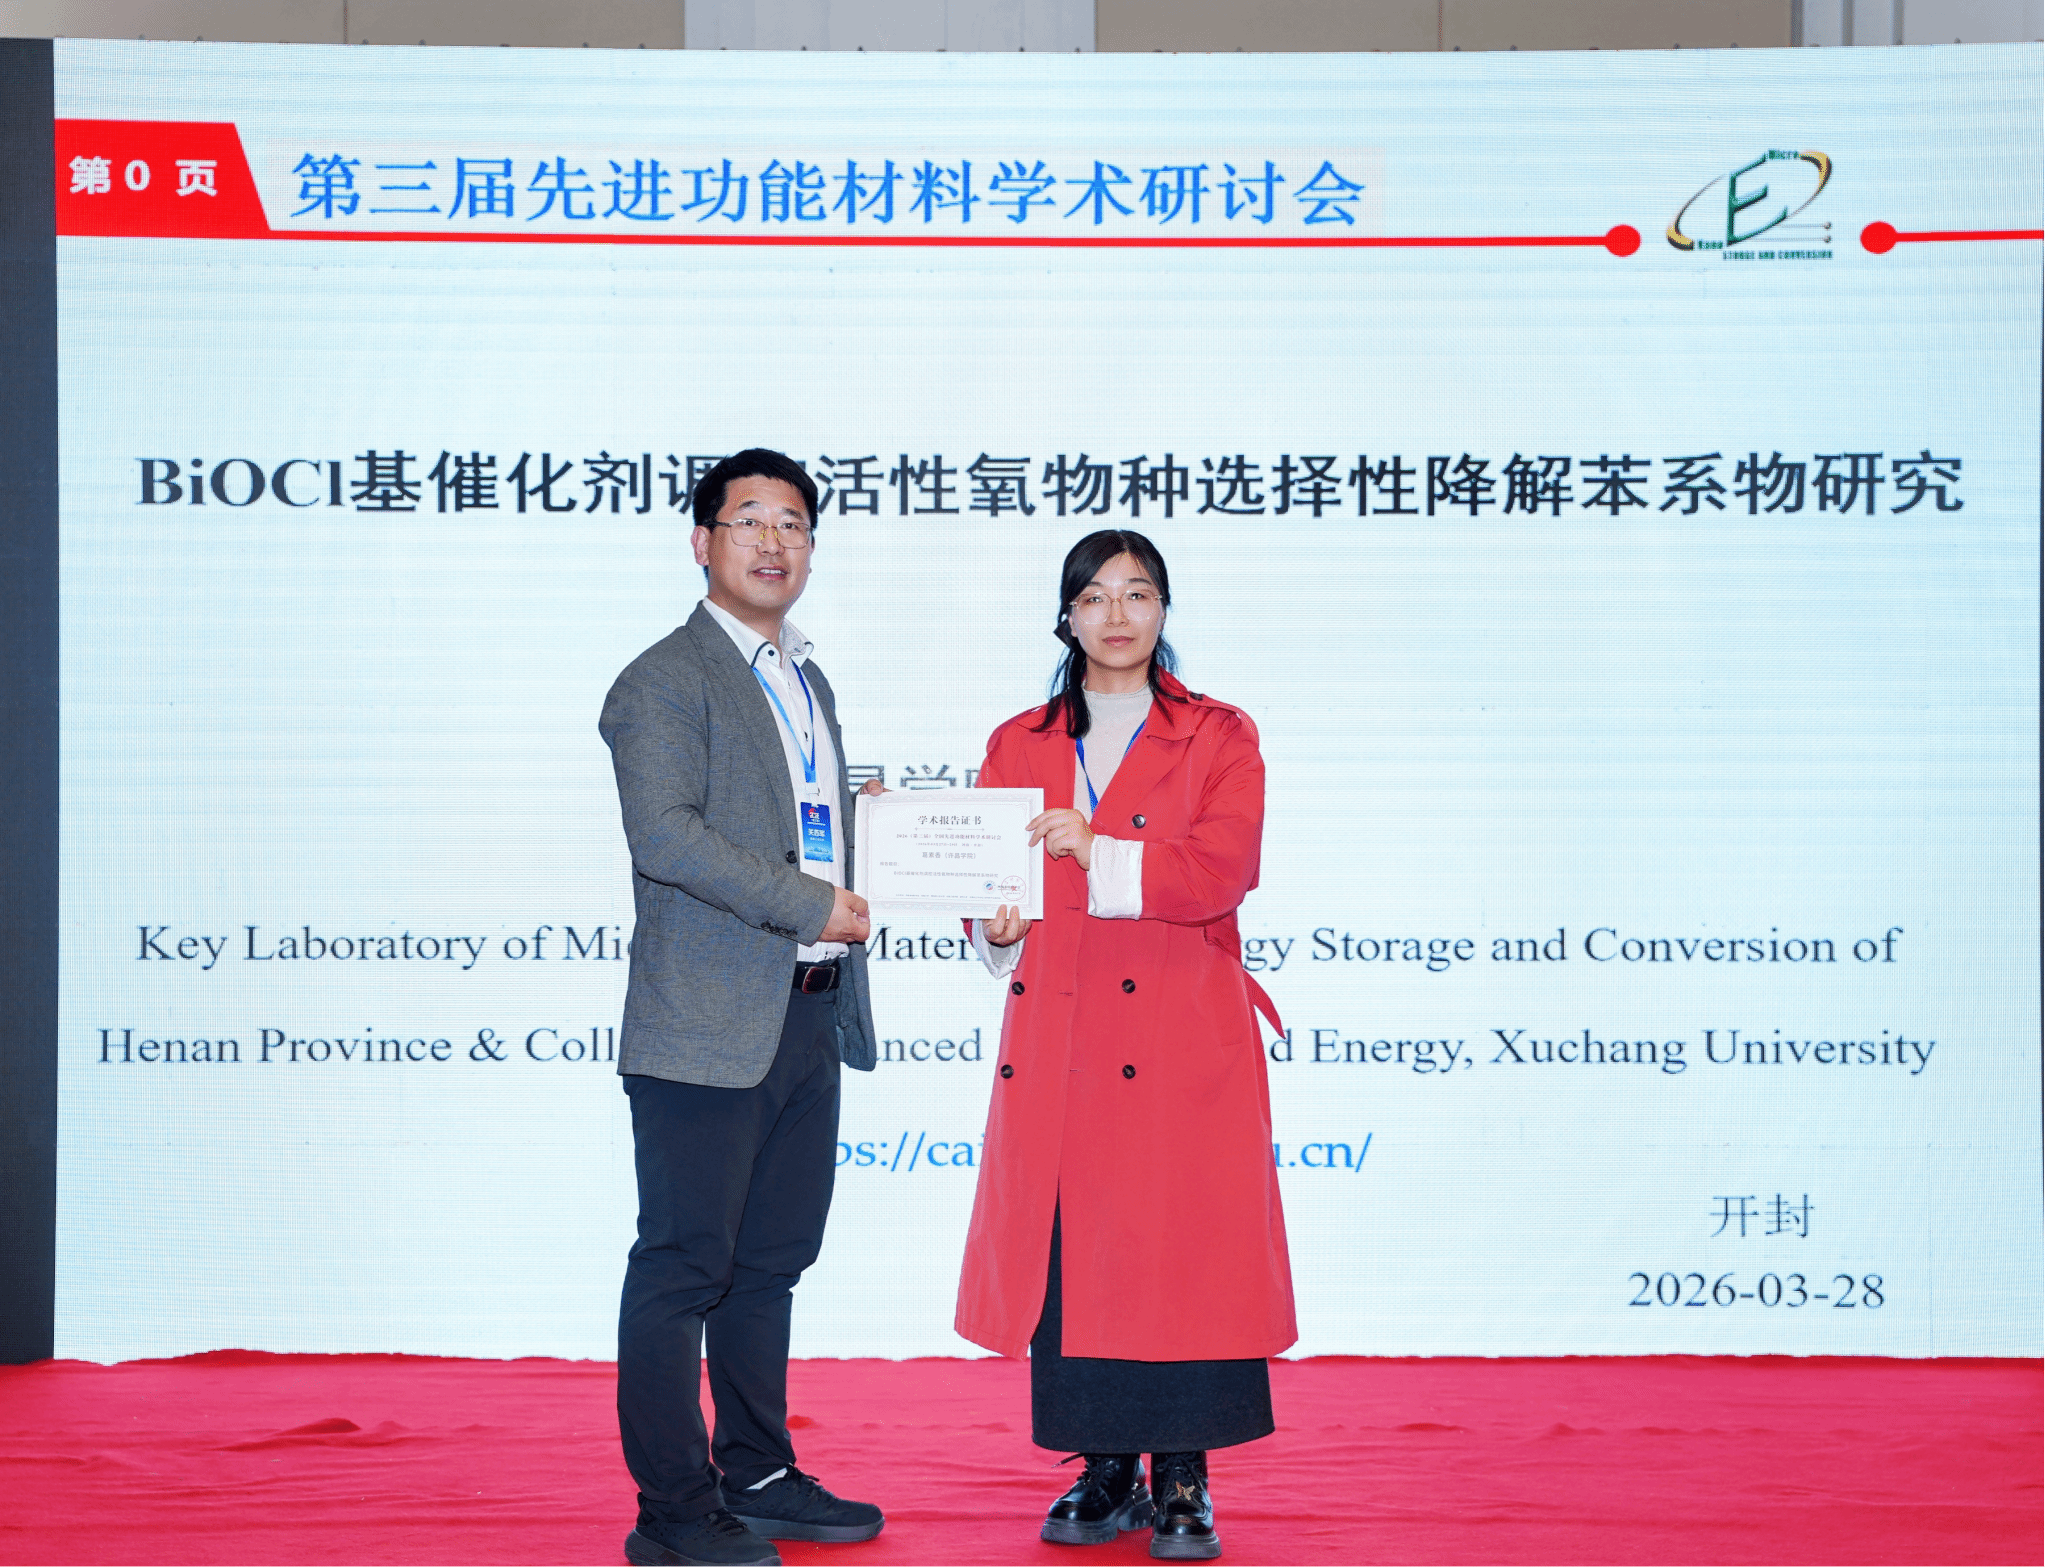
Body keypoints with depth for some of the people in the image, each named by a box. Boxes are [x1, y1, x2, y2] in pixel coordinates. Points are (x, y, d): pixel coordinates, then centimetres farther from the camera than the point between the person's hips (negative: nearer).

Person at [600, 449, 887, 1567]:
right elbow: (668, 835, -20)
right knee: (684, 1267, -3)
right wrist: (810, 906, -18)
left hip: (810, 1017, 8)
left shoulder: (809, 684, 20)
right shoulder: (663, 681, -7)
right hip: (707, 1026, -8)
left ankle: (758, 1476, 25)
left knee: (772, 1261, 15)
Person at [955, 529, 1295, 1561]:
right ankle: (1107, 1472, 12)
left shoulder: (1218, 738, 6)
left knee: (1181, 1252, -5)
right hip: (1056, 1041, 3)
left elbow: (1224, 868, -9)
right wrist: (994, 926, -8)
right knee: (1071, 1252, 0)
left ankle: (1185, 1484, 5)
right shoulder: (1017, 746, 15)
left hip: (1180, 1041, -3)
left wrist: (1102, 858, -22)